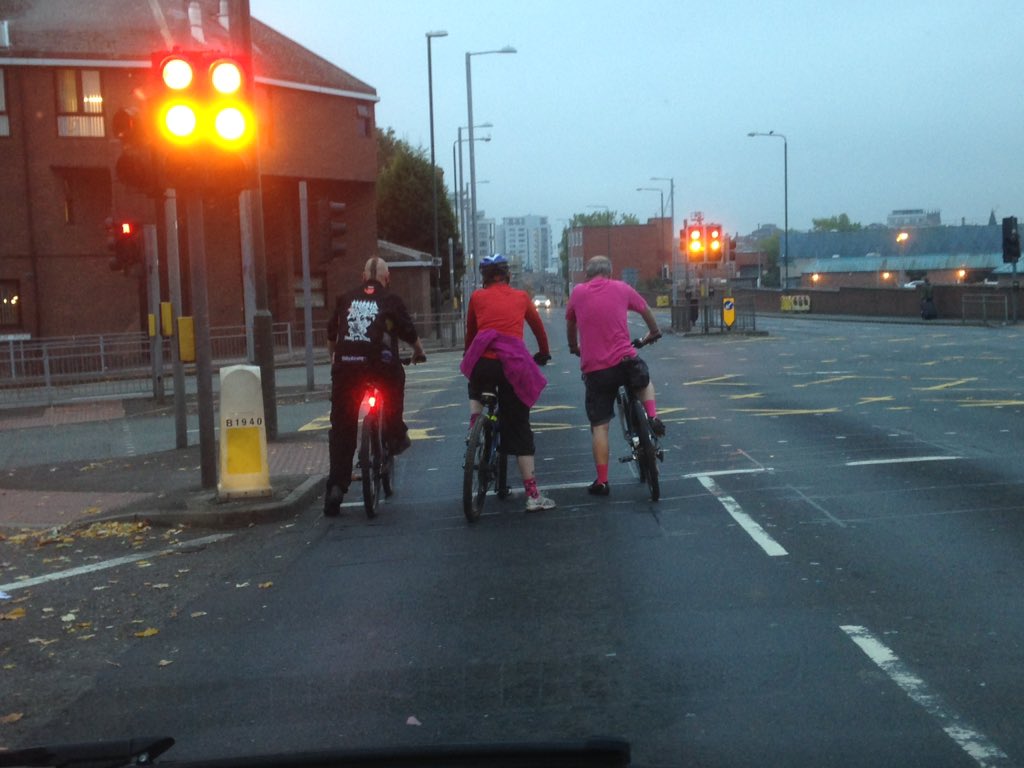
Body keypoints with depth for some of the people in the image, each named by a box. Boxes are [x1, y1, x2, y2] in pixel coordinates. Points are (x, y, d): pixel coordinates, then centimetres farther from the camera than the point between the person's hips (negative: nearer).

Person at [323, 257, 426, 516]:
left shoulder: (345, 300, 16)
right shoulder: (391, 301, 7)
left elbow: (331, 335, 24)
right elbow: (410, 333, 7)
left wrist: (334, 358, 42)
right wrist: (419, 352, 28)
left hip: (345, 366, 3)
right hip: (380, 365, -2)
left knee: (342, 428, 9)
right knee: (395, 380, 33)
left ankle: (336, 486, 5)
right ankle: (395, 435, 25)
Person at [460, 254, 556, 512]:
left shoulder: (477, 297, 14)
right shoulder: (521, 297, 16)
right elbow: (538, 326, 26)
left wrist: (469, 355, 42)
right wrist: (543, 353, 44)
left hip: (482, 360, 0)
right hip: (514, 363, 0)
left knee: (476, 393, 38)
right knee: (519, 430, 5)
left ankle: (474, 427, 11)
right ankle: (533, 496, 2)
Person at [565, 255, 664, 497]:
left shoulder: (578, 293, 6)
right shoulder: (621, 288, 5)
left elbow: (570, 324, 20)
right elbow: (646, 311, 20)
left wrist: (574, 348, 40)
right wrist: (653, 333, 41)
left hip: (594, 369, 0)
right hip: (625, 361, 0)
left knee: (599, 426, 7)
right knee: (645, 382, 34)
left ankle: (601, 481, 7)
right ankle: (653, 418, 12)